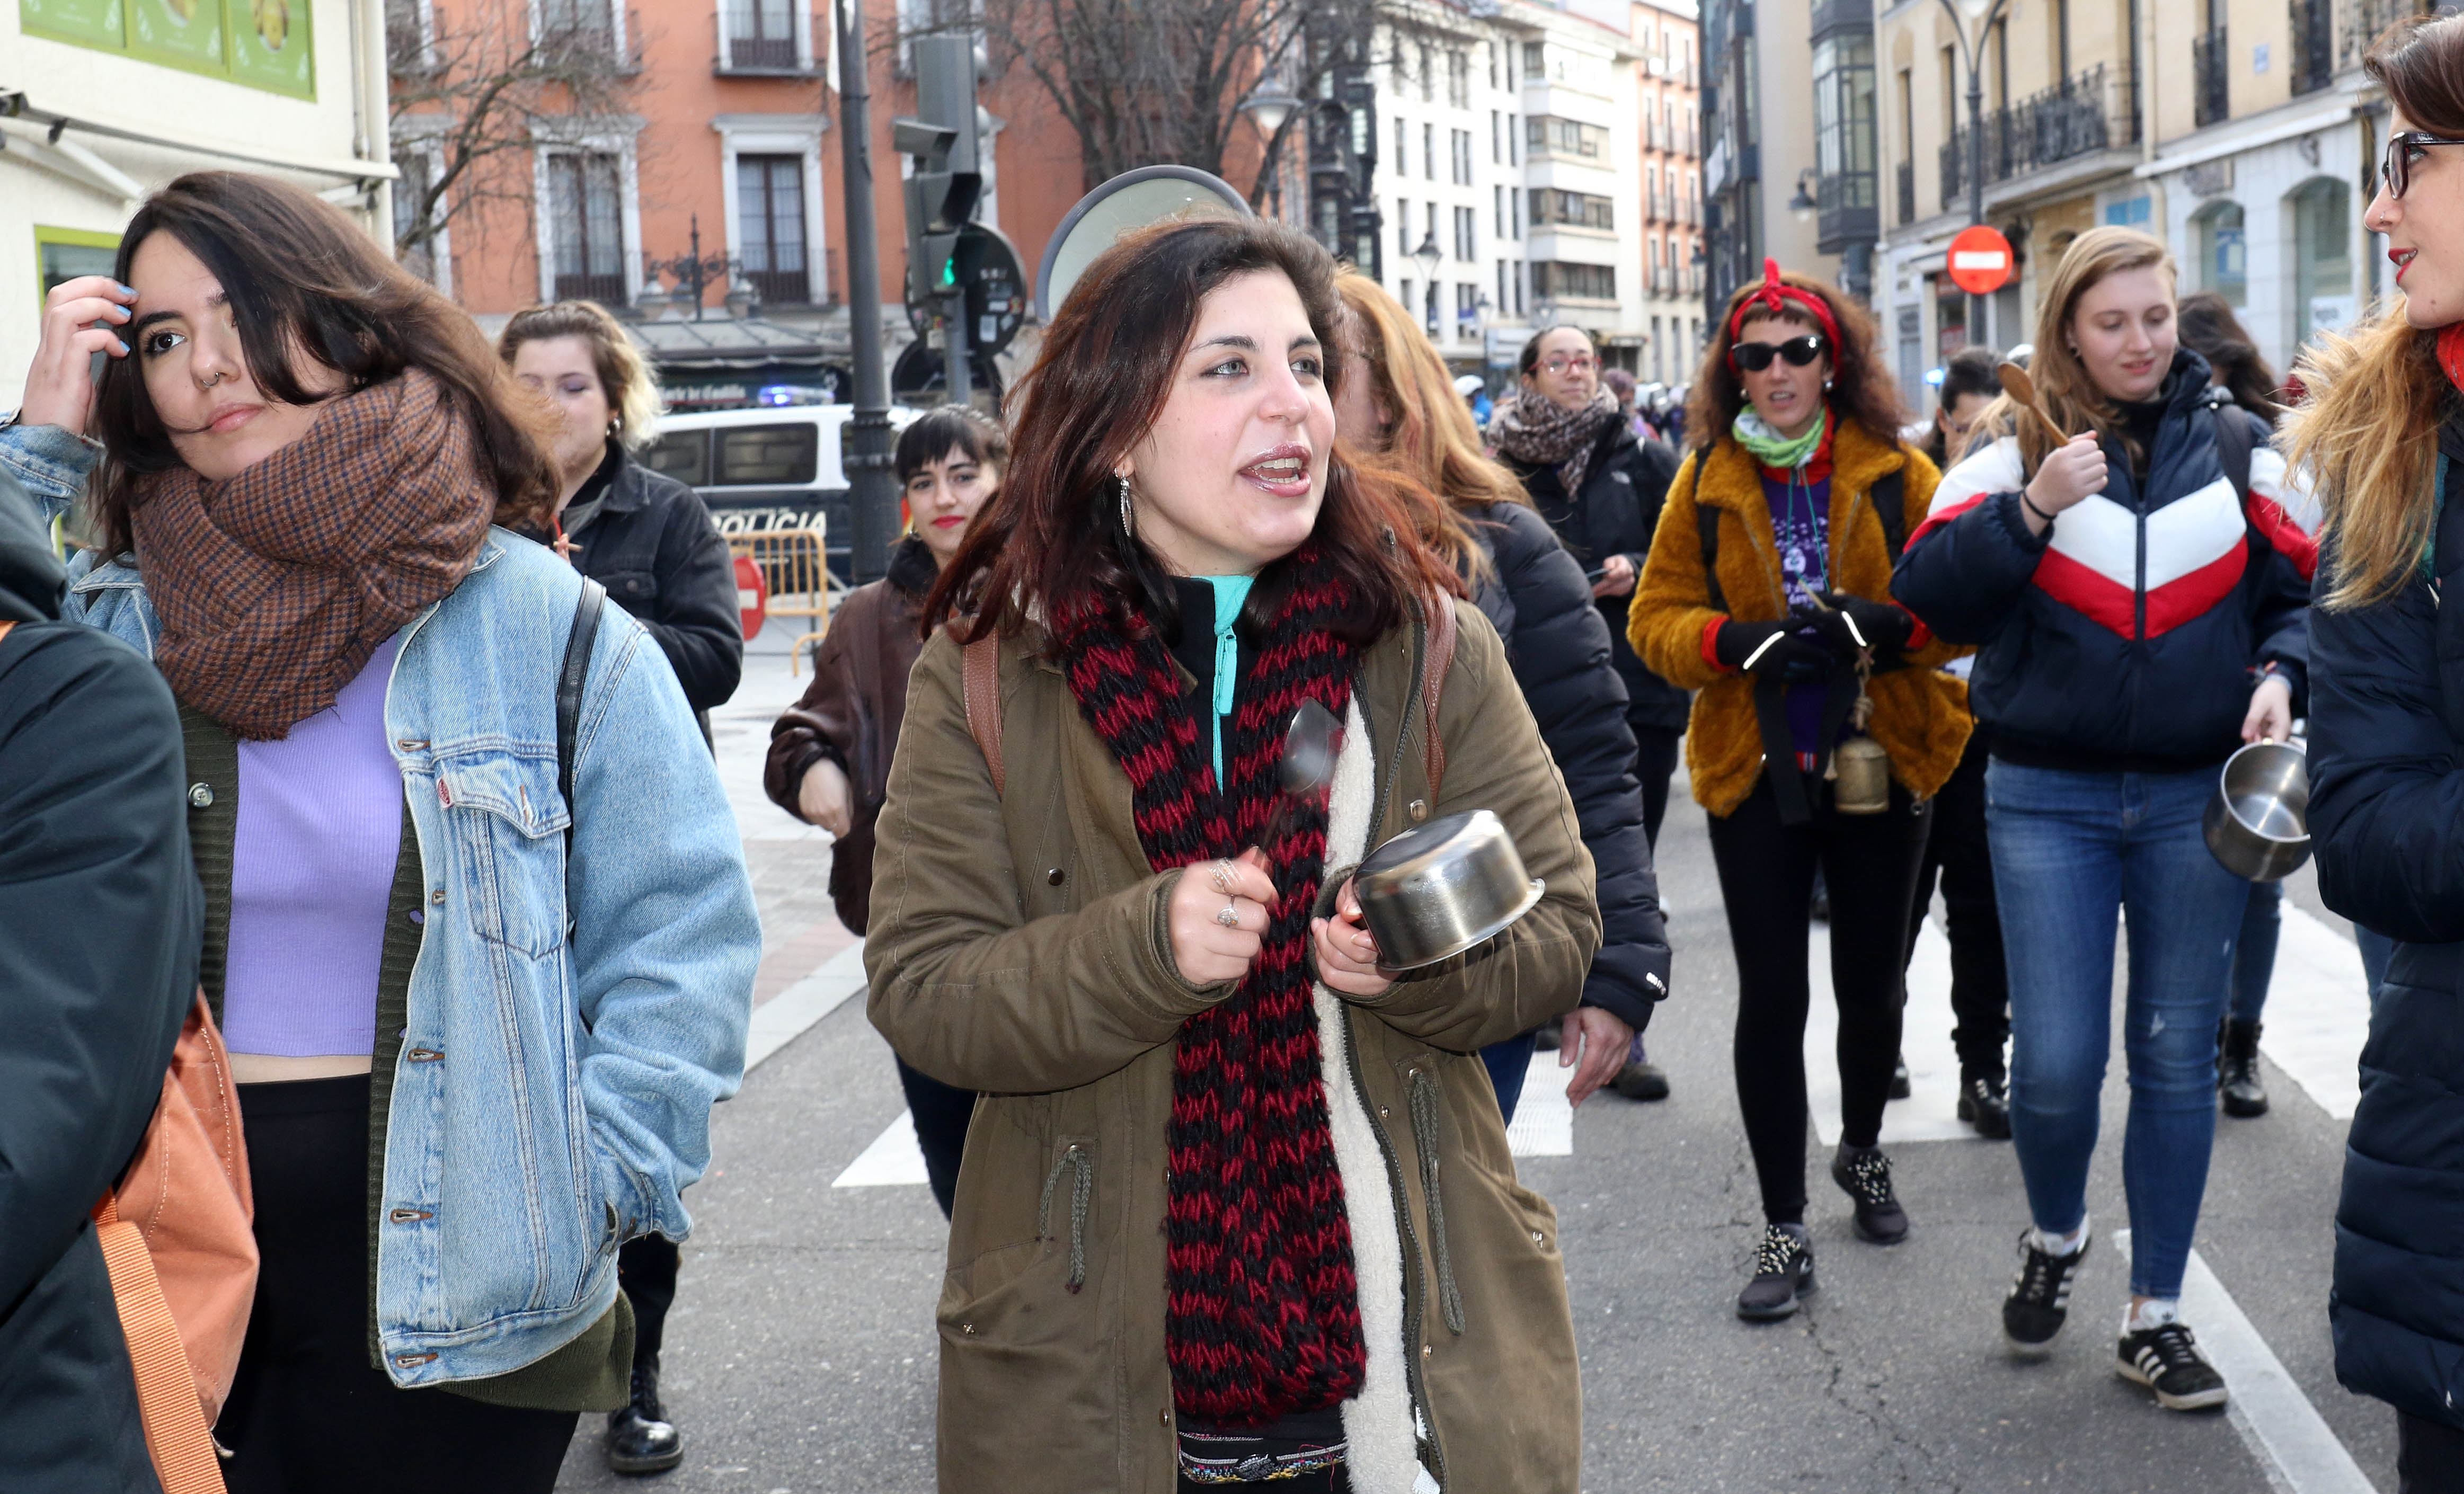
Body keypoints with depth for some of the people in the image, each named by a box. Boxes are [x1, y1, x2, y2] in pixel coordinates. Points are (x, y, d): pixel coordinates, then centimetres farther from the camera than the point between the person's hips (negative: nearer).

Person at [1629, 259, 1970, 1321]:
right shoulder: (1707, 481, 2)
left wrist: (1883, 627, -23)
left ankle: (1862, 1151, 41)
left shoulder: (1897, 474, -1)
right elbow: (1656, 618, 2)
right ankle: (1784, 1231, 8)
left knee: (1872, 984, 13)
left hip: (1879, 764, 0)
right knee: (1771, 995, -2)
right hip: (1754, 771, 0)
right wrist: (1735, 640, -17)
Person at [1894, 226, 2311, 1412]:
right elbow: (1931, 597, -9)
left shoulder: (2237, 448, 6)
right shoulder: (2012, 451, 0)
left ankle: (2155, 1315, 21)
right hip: (2050, 799, -2)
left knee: (2176, 1056, 8)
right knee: (2055, 1062, -3)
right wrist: (2028, 509, -21)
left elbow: (2301, 588, 11)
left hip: (2197, 799, 2)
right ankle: (2054, 1238, 30)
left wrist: (2281, 673, -8)